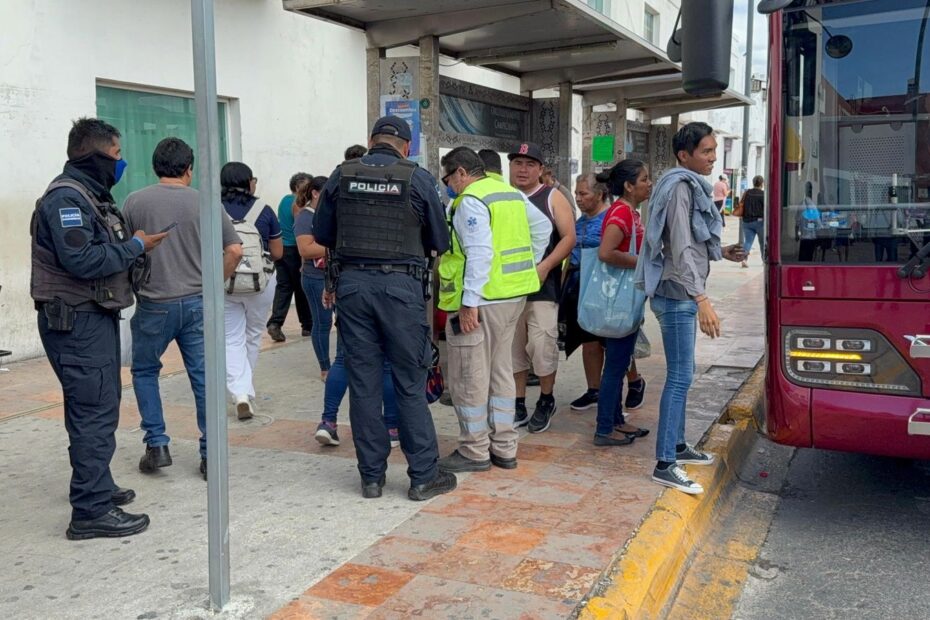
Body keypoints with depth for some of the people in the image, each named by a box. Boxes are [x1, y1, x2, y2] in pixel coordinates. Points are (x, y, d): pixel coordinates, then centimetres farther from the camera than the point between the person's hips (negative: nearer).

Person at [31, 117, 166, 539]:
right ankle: (92, 511, -3)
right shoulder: (66, 197, -16)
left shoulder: (90, 194, 17)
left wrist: (134, 244, 2)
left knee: (98, 406, 19)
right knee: (95, 412, -9)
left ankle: (96, 487, 33)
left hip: (95, 316, 11)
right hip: (77, 320, -11)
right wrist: (136, 246, -16)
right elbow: (82, 261, -26)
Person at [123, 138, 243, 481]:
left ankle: (156, 444, 15)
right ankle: (210, 456, 10)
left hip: (153, 304, 0)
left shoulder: (135, 201, -2)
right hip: (196, 302, 1)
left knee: (144, 372, 19)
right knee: (203, 377, 7)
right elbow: (234, 250, -5)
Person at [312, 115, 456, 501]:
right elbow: (440, 243, 3)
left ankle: (371, 476, 16)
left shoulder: (341, 176, 4)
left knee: (363, 381, 8)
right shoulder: (418, 180, -3)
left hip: (351, 283, 3)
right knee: (410, 382, 4)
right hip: (401, 285, -2)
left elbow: (321, 235, 12)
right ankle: (423, 476, 11)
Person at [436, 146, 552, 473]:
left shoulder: (470, 201, -12)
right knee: (500, 372, 16)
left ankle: (475, 452, 10)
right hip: (513, 296, 9)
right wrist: (526, 265, 19)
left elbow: (479, 253, -22)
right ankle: (504, 448, 23)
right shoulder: (511, 193, 14)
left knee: (469, 378, 1)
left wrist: (469, 302, -22)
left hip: (482, 299, -9)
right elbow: (543, 227, 19)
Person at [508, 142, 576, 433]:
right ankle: (519, 405, 19)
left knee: (542, 345, -6)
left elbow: (569, 237, -4)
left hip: (543, 286, -3)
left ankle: (546, 401, 15)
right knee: (513, 347, 7)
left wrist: (545, 267, -16)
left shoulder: (552, 198, 3)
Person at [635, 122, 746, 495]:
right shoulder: (680, 187, -14)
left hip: (683, 294, 10)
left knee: (680, 373, 16)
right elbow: (680, 249, -21)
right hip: (677, 294, -10)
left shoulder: (692, 185, 15)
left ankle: (677, 445, 28)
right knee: (680, 376, -8)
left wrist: (720, 252, 19)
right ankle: (665, 464, -4)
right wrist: (702, 300, -26)